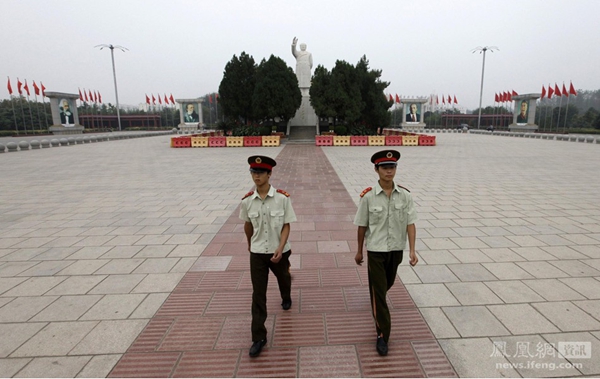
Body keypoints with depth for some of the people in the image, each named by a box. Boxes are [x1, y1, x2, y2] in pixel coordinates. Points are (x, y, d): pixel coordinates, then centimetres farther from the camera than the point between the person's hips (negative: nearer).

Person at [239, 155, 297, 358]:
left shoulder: (282, 198, -16)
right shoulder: (247, 200, -8)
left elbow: (286, 226, -10)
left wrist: (280, 249, -20)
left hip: (279, 251, 0)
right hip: (257, 253, 1)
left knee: (283, 279, 27)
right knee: (258, 294, 1)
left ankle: (286, 298, 62)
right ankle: (258, 337, 10)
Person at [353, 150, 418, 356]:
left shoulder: (405, 196, -7)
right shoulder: (368, 196, -13)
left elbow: (410, 223, -4)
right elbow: (362, 226, -4)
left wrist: (412, 250, -12)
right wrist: (359, 251, 4)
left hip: (396, 249, 3)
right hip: (376, 250, -3)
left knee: (386, 285, 23)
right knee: (378, 291, -1)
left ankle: (377, 308, 56)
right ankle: (382, 335, 13)